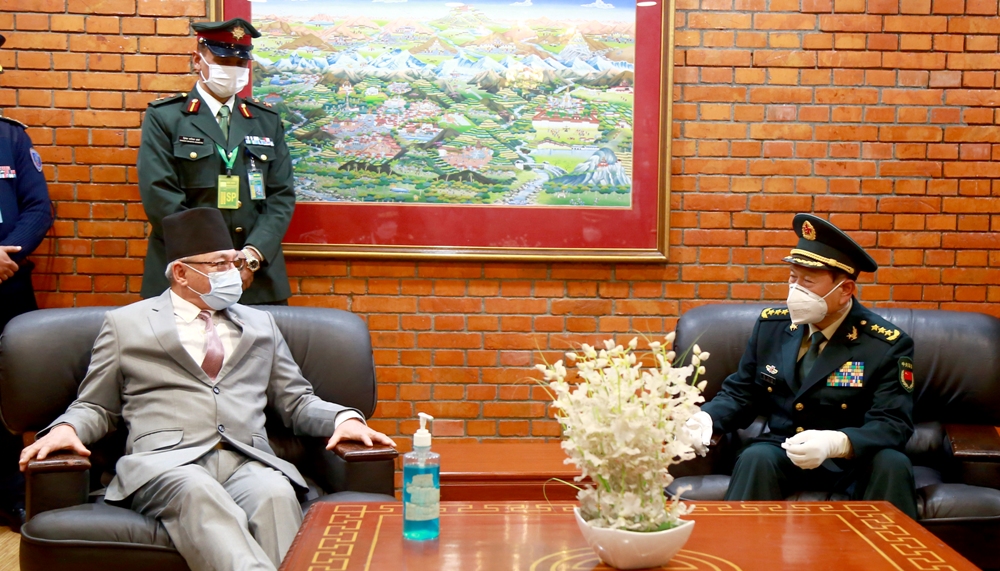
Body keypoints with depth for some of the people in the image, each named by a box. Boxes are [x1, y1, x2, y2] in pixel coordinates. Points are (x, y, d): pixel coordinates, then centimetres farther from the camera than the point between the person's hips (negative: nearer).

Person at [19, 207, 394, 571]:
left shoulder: (261, 325, 25)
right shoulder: (125, 324, 17)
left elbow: (296, 402, 23)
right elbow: (96, 407, 19)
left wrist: (343, 418, 3)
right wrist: (66, 428, -3)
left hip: (248, 461, 2)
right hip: (166, 462, -2)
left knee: (276, 494, -34)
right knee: (198, 492, -38)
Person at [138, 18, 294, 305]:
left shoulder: (268, 121, 12)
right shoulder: (164, 117, 2)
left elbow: (281, 195, 4)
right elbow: (160, 197, -7)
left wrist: (253, 255, -11)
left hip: (258, 279, 3)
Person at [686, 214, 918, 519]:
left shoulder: (887, 345, -9)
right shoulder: (770, 325, 3)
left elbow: (893, 424, -18)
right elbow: (740, 393, 9)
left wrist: (836, 443, -38)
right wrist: (707, 417, -15)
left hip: (854, 459, -2)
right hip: (781, 452, 2)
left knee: (892, 465, -32)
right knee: (756, 457, -30)